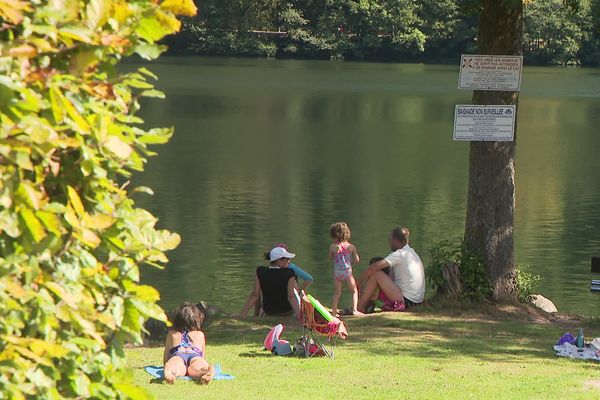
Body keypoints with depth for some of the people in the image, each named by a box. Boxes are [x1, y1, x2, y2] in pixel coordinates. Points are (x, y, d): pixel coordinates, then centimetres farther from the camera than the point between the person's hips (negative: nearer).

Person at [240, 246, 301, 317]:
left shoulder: (260, 272, -15)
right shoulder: (288, 274, -22)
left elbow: (254, 295, -15)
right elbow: (291, 296, -27)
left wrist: (242, 313, -11)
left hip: (268, 311, 2)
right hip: (286, 311, -2)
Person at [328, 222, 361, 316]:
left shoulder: (333, 247, -6)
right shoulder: (351, 247, -4)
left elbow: (330, 258, 8)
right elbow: (357, 260, 0)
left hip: (337, 272, 1)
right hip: (348, 271, -1)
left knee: (337, 293, 12)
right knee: (354, 291, 12)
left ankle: (334, 311, 9)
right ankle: (354, 309, 1)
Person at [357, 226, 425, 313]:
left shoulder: (400, 254, -12)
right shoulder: (412, 253, 18)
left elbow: (374, 267, -19)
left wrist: (363, 277, -2)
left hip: (405, 301, -10)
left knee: (376, 273, -9)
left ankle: (360, 307, -3)